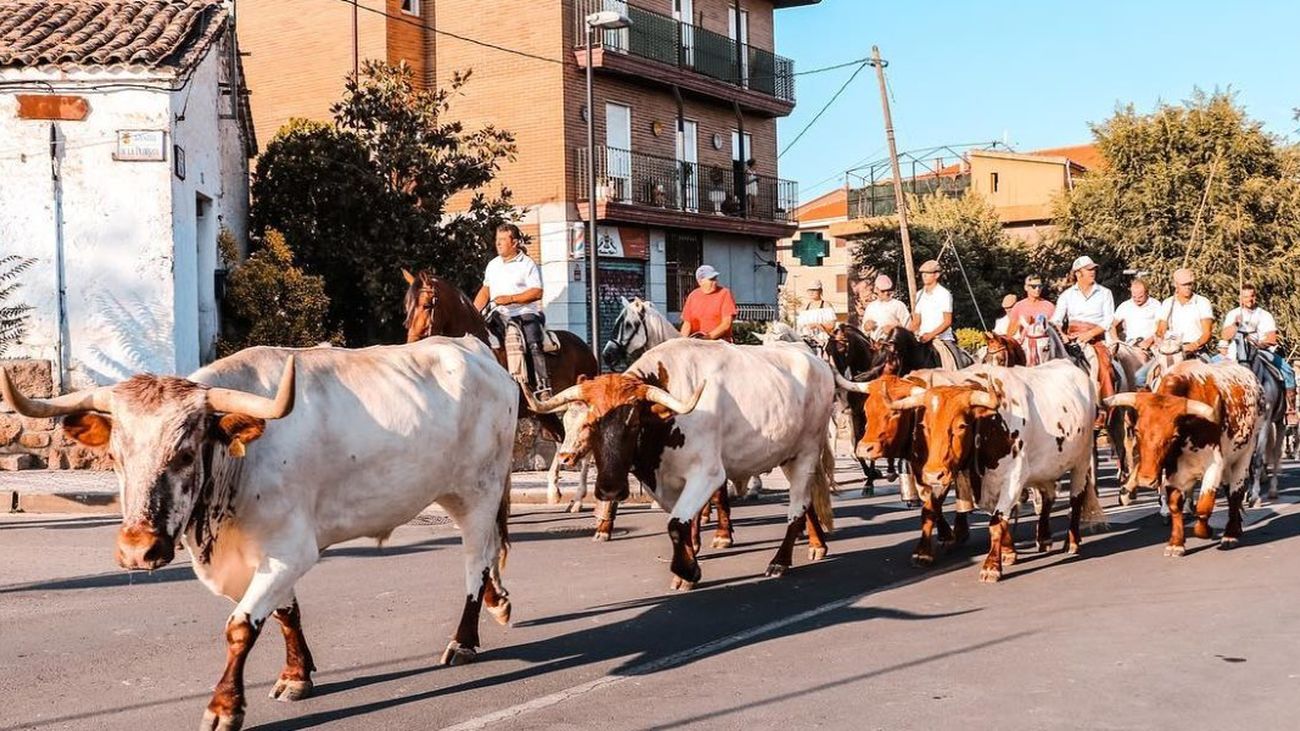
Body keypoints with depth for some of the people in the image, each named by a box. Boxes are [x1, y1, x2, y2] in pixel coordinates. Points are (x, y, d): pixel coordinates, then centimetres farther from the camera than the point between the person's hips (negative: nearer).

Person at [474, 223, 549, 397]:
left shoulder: (528, 264, -1)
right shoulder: (493, 265, 18)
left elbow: (537, 292, -11)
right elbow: (485, 291, 23)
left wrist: (511, 298, -20)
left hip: (526, 313, -6)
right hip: (499, 317, 6)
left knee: (534, 345, -27)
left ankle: (544, 387, -35)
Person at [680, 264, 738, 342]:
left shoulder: (725, 294, 1)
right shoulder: (692, 296, 12)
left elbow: (726, 323, -5)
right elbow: (687, 323, 15)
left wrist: (709, 336, -16)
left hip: (720, 342, -3)